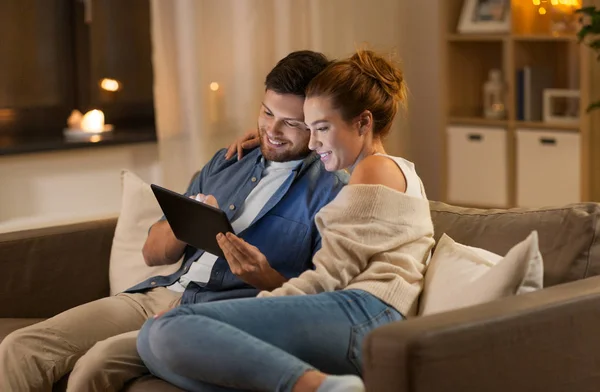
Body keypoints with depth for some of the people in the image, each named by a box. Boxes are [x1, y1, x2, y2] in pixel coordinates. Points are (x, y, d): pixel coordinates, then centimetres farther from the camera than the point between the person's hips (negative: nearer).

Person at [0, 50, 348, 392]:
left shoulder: (331, 189, 0)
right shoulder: (225, 163, 19)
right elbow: (154, 253, 18)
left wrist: (265, 278, -24)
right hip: (159, 293, 7)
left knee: (100, 362, -30)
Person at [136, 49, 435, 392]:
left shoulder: (379, 169, 5)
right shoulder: (400, 173, 35)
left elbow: (330, 276, -4)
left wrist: (261, 303, -1)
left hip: (362, 314, -10)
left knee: (171, 328, -23)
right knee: (153, 340, -7)